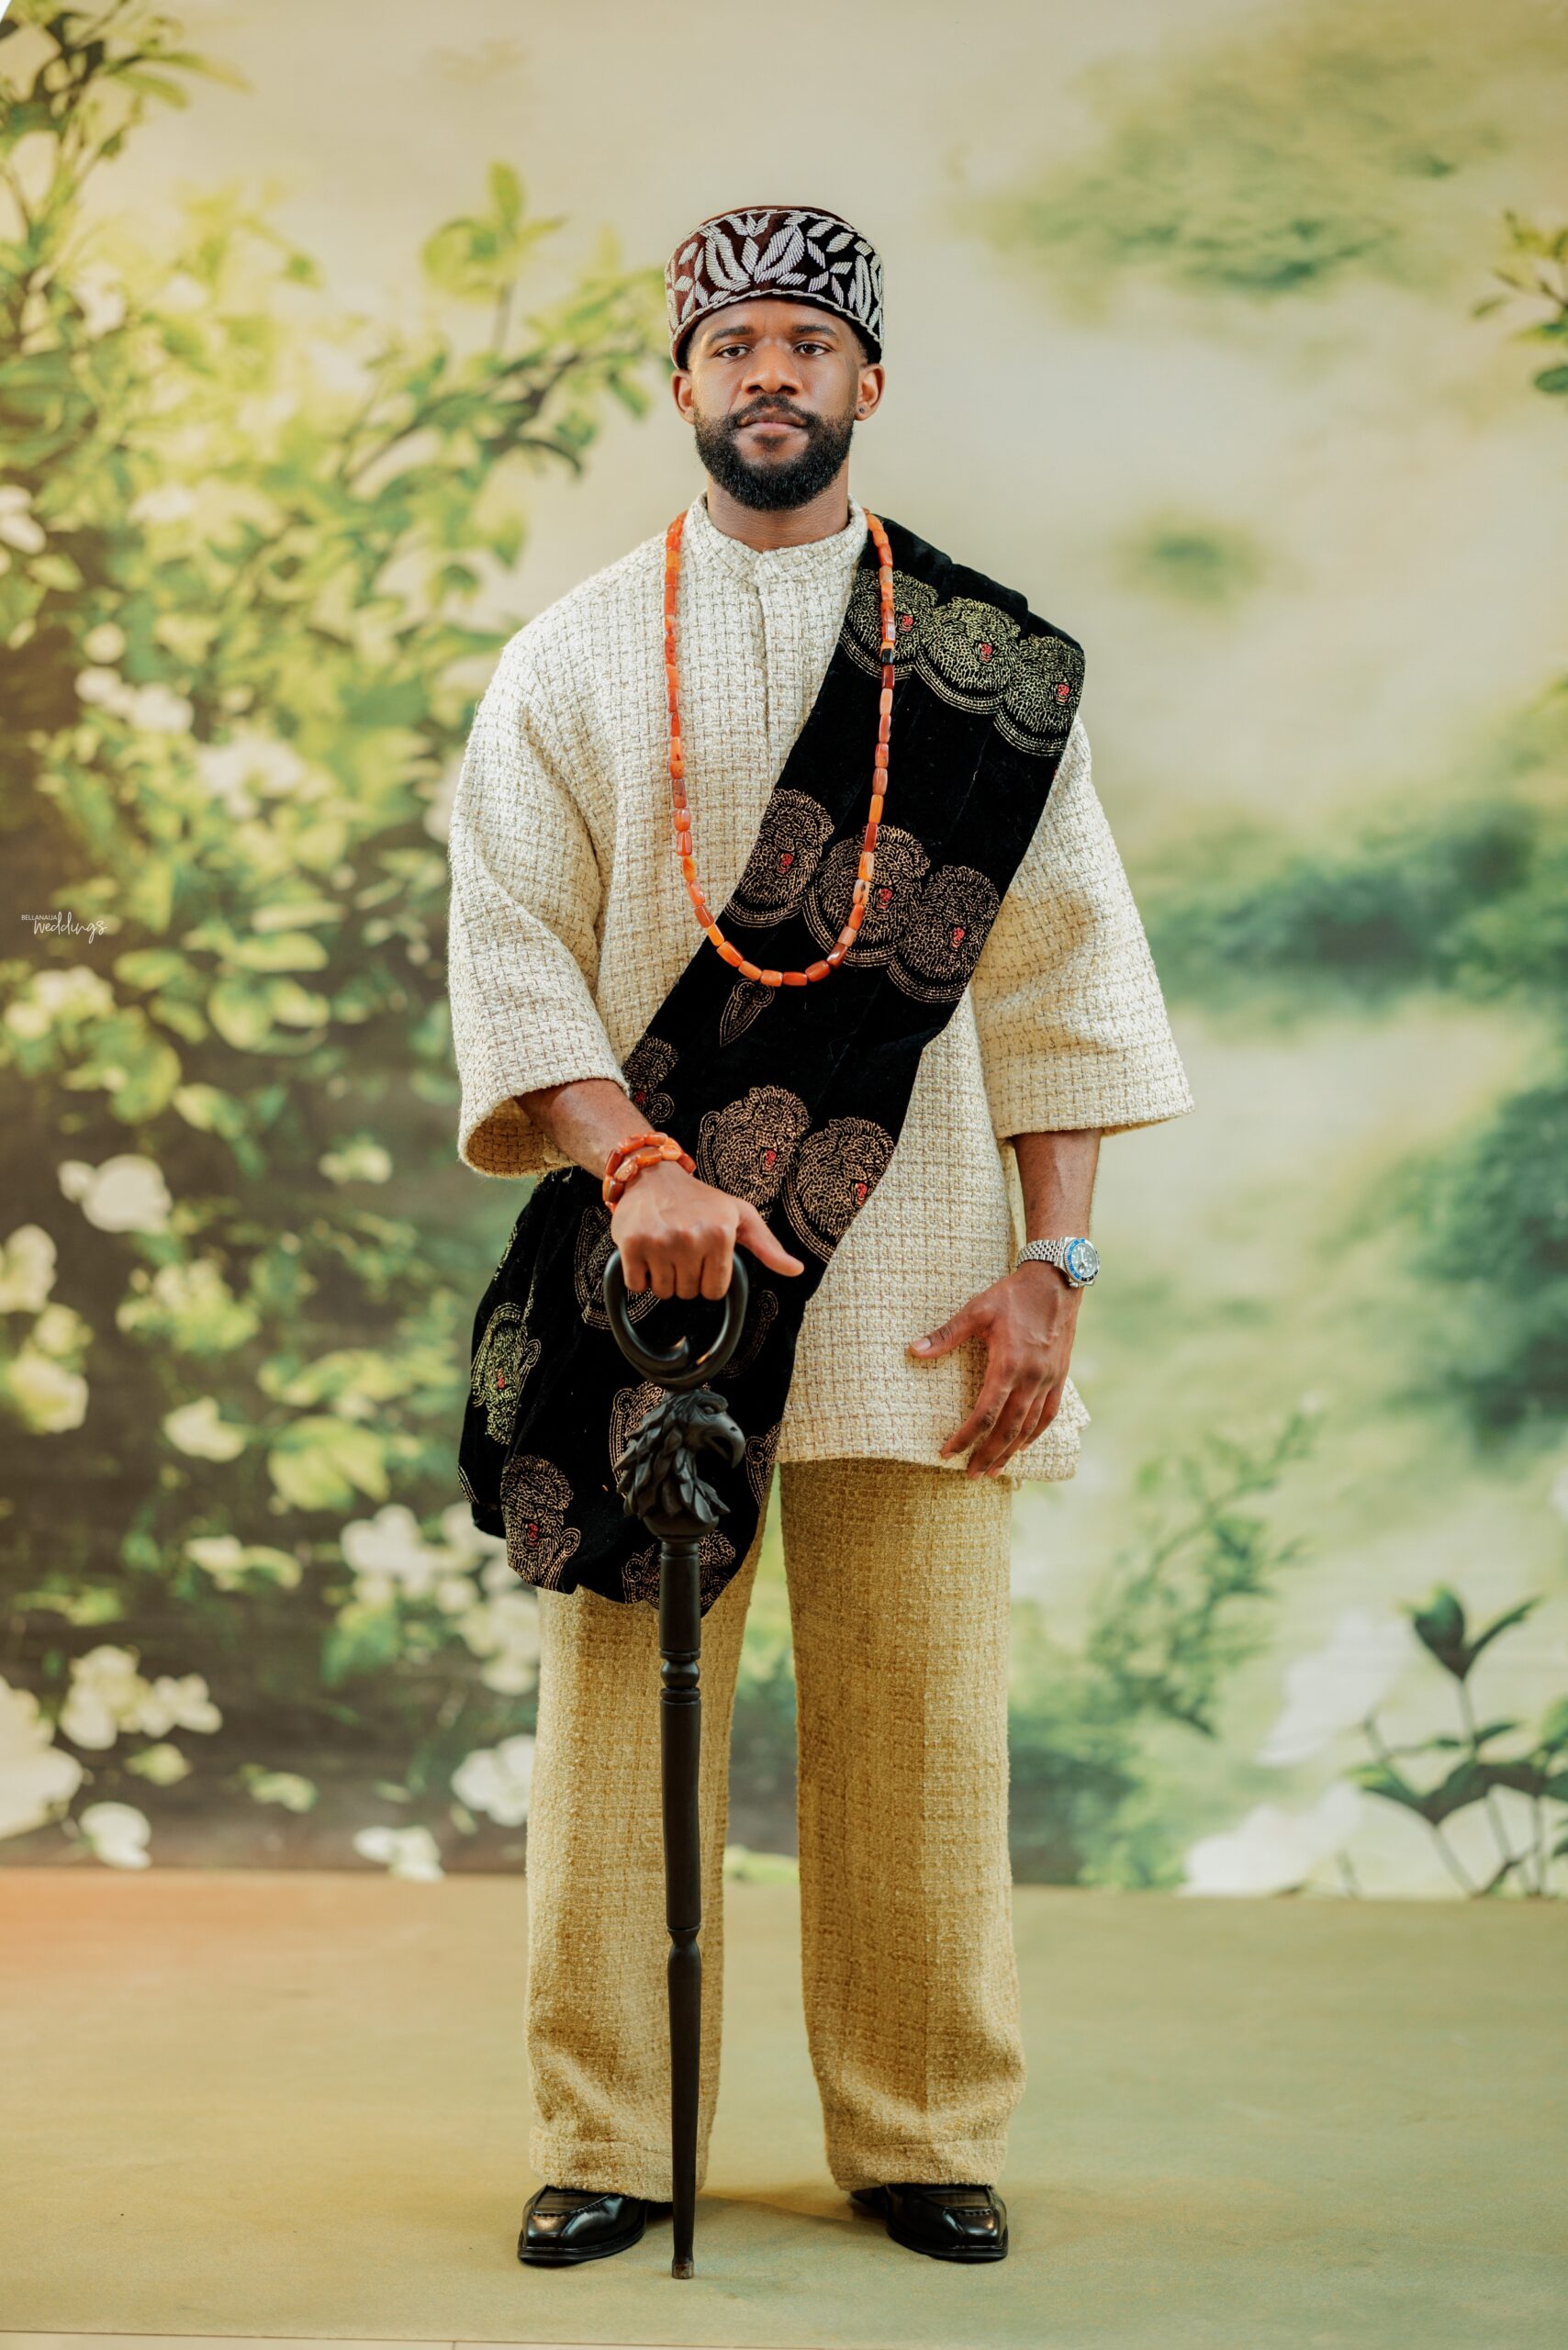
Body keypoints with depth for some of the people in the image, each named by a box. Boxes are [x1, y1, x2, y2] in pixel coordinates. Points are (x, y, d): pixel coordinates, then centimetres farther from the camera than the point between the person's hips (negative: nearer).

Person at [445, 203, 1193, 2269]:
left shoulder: (988, 671, 9)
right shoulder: (571, 664, 8)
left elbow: (1061, 975, 6)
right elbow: (512, 951, 0)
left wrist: (1049, 1266, -3)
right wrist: (636, 1164, -16)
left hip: (909, 1276, 0)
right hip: (651, 1253, 0)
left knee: (923, 1723, 1)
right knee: (624, 1700, 0)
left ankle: (922, 2138, 13)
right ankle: (609, 2138, 10)